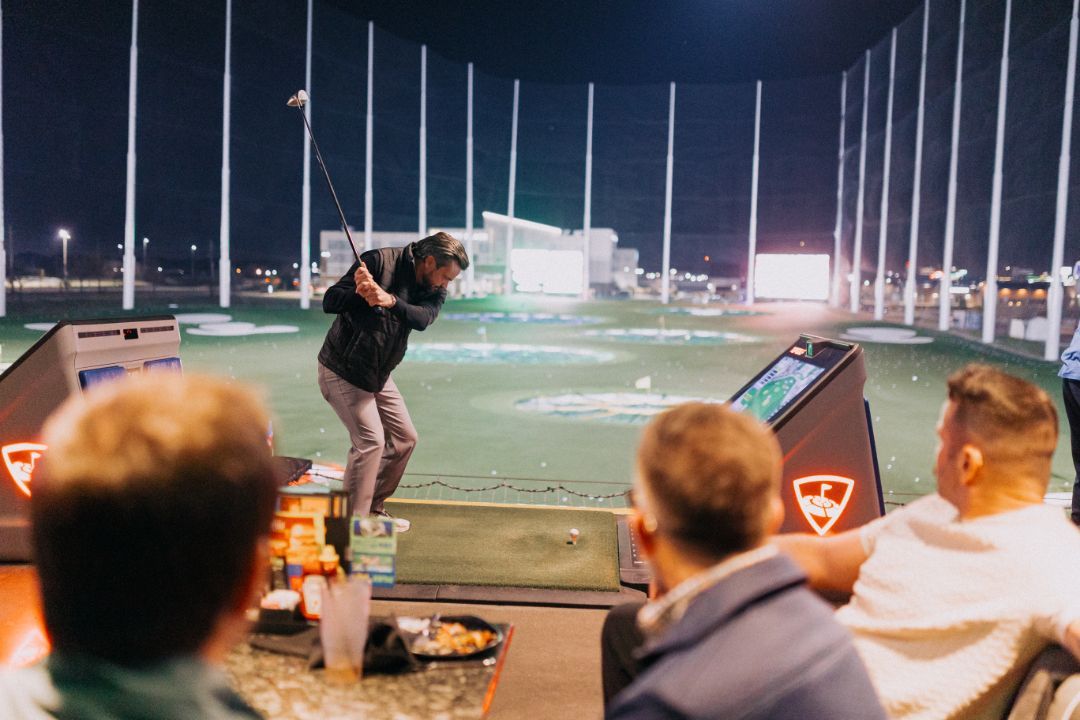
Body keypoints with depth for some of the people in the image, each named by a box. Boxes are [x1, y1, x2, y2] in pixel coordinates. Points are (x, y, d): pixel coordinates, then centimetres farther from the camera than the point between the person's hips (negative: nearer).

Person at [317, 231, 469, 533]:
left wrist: (390, 300, -43)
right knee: (370, 441, -16)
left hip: (379, 375, 7)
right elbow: (330, 301, -20)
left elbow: (423, 318, -24)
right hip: (342, 369, -7)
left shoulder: (435, 291, -1)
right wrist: (359, 292, -40)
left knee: (404, 438, 12)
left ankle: (373, 508, 27)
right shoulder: (380, 261, -18)